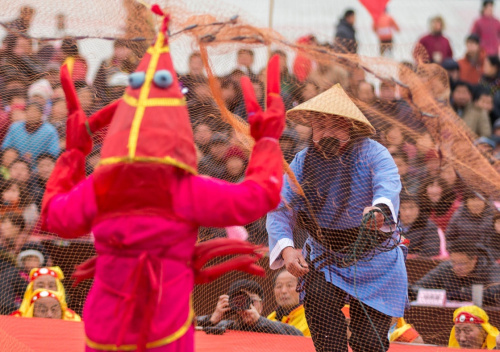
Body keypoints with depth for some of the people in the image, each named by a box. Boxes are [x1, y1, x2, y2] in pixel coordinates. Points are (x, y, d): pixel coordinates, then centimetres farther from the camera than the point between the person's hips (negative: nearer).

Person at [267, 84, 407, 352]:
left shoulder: (372, 153, -16)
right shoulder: (303, 162, -6)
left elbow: (388, 185, -36)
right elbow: (280, 208, -13)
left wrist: (380, 210, -61)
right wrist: (286, 248, -33)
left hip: (375, 260, -2)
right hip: (325, 256, 2)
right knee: (317, 299, -28)